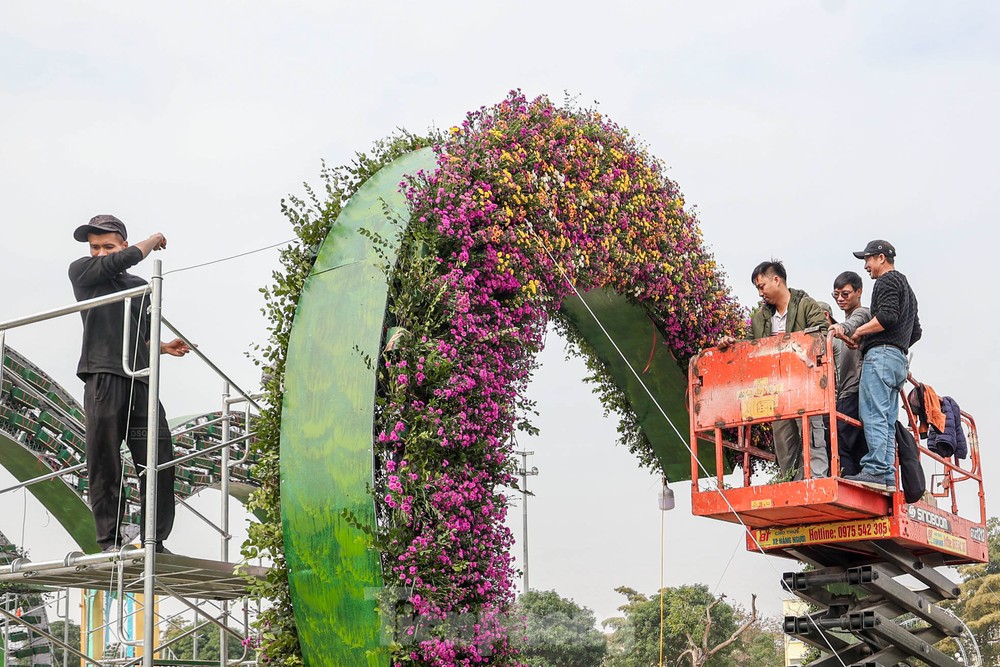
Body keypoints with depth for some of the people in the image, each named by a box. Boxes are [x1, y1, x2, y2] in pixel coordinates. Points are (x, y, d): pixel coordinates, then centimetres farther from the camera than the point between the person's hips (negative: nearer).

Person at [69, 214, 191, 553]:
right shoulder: (81, 271, 12)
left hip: (141, 380, 4)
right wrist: (153, 241, 13)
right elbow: (127, 259, -4)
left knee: (159, 462, -4)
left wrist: (165, 347, 12)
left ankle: (156, 542, -1)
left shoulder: (140, 286, 24)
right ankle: (110, 541, -3)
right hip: (103, 376, -4)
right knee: (105, 463, -7)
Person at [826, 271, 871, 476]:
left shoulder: (862, 313, 2)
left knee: (840, 444, -19)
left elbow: (854, 323, -24)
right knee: (859, 448, 3)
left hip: (855, 391, -10)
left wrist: (841, 328, -44)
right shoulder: (846, 322, 30)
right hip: (845, 393, 10)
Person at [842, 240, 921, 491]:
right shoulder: (906, 287, 32)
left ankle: (875, 470, -26)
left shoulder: (888, 280, 1)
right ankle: (887, 477, -5)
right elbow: (916, 331, 32)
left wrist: (858, 332, -7)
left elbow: (887, 316, -15)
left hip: (881, 354, -10)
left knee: (873, 414, -17)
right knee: (887, 421, 2)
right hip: (899, 360, 10)